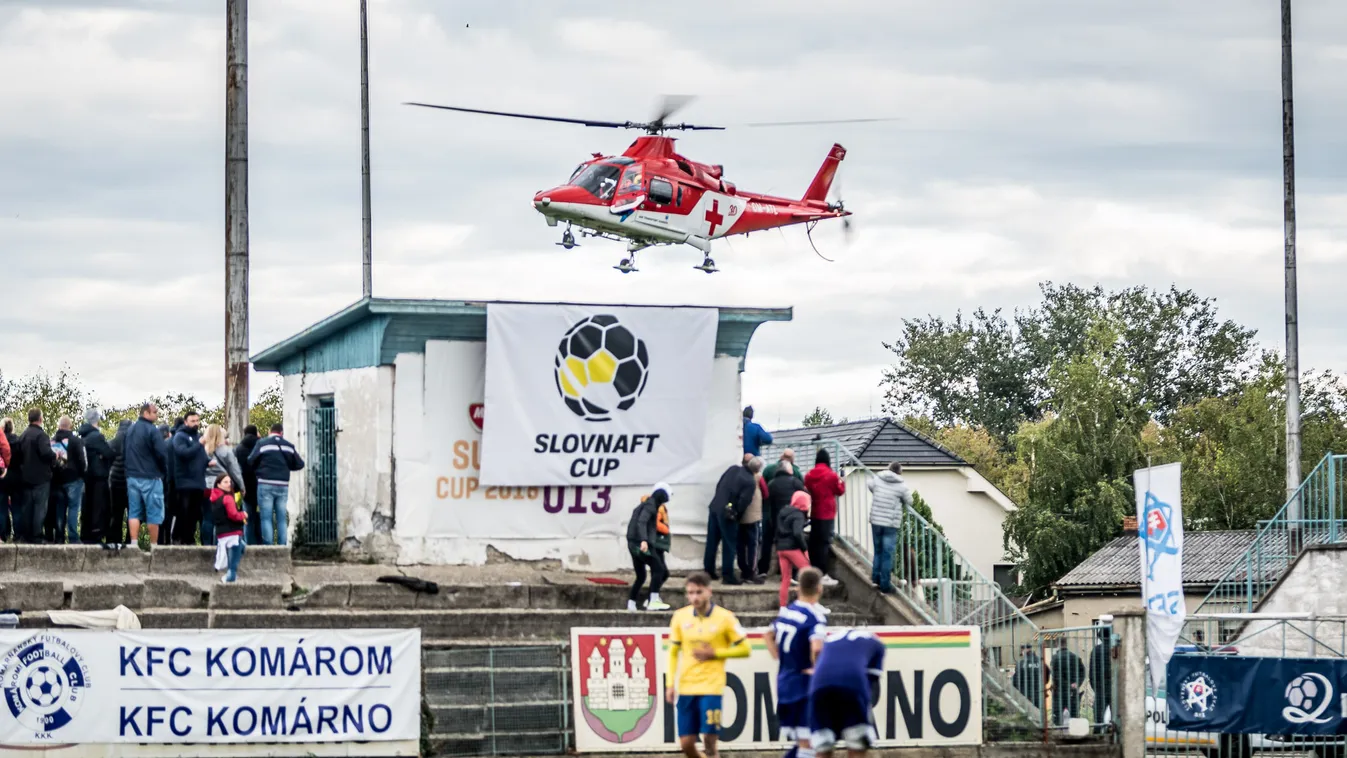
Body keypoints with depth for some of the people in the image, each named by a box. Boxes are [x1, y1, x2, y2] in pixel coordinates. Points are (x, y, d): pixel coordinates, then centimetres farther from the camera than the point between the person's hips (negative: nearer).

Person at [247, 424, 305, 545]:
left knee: (266, 517, -2)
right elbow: (299, 464, 10)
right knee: (281, 518, 8)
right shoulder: (288, 446, 8)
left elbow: (250, 462, -5)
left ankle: (268, 546, -9)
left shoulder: (262, 443, -2)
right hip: (283, 485, 3)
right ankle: (282, 545, 5)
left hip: (266, 485, -3)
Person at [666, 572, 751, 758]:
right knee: (686, 743, 2)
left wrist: (715, 653, -11)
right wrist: (670, 684, 4)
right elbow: (673, 652, 12)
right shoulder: (680, 617, 4)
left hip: (712, 687, -3)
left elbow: (745, 649, 0)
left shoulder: (725, 618, -5)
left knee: (709, 740, -9)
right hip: (686, 688, 3)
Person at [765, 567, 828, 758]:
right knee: (807, 743, -5)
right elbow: (817, 648, -31)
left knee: (799, 742, 17)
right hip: (805, 685, -8)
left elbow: (768, 635, 25)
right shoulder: (816, 616, -15)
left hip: (784, 683, 8)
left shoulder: (786, 611, 9)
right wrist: (817, 669, -15)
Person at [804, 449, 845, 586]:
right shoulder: (831, 475, -12)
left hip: (814, 513, 5)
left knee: (814, 543, 12)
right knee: (825, 543, -5)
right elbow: (840, 491, 1)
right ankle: (823, 575, -8)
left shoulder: (809, 475, 2)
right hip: (827, 514, -5)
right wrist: (842, 482, 18)